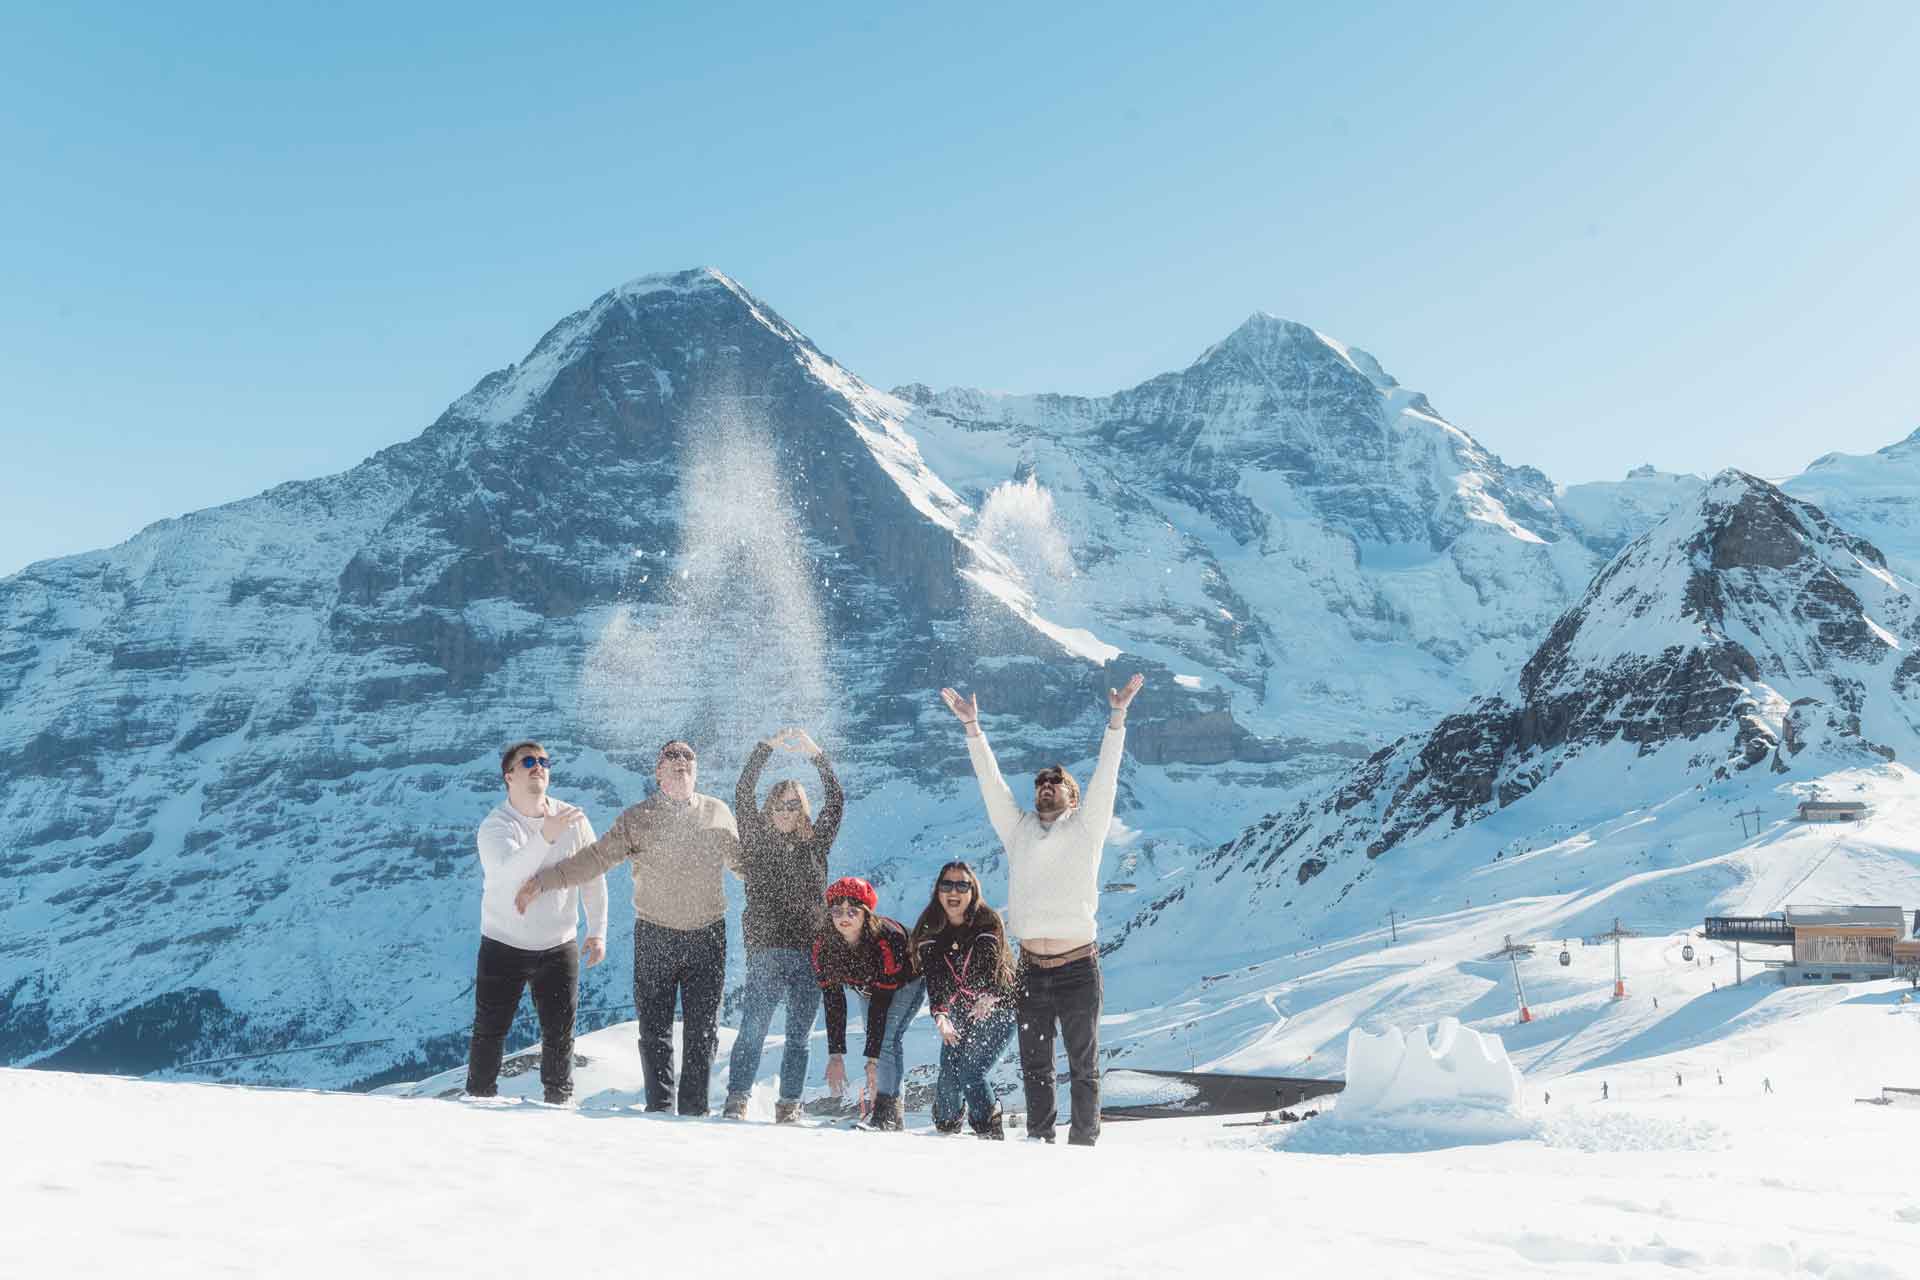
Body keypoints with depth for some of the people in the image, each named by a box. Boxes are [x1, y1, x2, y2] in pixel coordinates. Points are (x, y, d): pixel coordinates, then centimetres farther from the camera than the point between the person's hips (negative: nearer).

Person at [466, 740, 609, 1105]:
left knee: (559, 1034, 5)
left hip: (558, 948, 2)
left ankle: (559, 1100, 20)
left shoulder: (573, 821, -5)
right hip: (503, 946, -2)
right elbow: (507, 873, -34)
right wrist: (545, 838, -49)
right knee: (489, 1031, 6)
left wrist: (597, 931, 2)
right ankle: (480, 1098, 22)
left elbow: (592, 877, 6)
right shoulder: (494, 826, -14)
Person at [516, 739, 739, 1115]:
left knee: (702, 1031, 4)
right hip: (654, 936, -1)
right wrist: (543, 881, -9)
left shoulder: (718, 814, 5)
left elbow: (743, 861, 18)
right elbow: (595, 858, -2)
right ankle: (659, 1110, 11)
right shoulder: (637, 819, 0)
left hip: (708, 935, 1)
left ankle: (694, 1111, 13)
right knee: (654, 1029, 2)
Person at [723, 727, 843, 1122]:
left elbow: (836, 801, 6)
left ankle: (789, 1105, 11)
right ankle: (736, 1100, -3)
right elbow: (743, 796, -1)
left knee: (798, 1036, 5)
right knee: (753, 1029, -10)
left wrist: (817, 756, -2)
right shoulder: (756, 842, 9)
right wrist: (767, 748, -7)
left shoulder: (815, 845, 13)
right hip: (766, 950, -2)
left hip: (809, 952, 2)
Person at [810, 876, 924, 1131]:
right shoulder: (823, 944, -26)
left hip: (905, 983, -5)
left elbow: (881, 1004, -37)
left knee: (888, 1039, -20)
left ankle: (888, 1112, -18)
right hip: (866, 985, 5)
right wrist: (835, 1055, -29)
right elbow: (833, 1002, -24)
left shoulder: (887, 939, -40)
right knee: (876, 1038, -5)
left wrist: (873, 1058, -37)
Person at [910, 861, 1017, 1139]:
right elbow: (935, 979, -19)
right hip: (959, 1013, 4)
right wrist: (940, 1016, -36)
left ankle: (990, 1131, 2)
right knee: (949, 1074, -5)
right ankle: (946, 1124, 26)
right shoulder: (930, 931, -8)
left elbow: (992, 965, -29)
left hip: (997, 1009, -3)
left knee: (970, 1071, -18)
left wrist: (987, 999, -48)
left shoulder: (988, 923, -16)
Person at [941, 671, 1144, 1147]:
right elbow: (991, 781, 9)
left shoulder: (1085, 829, 6)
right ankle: (1039, 1141, 19)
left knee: (1083, 1066, 4)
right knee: (1034, 1066, 10)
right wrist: (971, 726, 2)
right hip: (1031, 969, 3)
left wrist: (1117, 718, -11)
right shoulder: (1018, 830, 13)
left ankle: (1084, 1143, 10)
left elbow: (1105, 777, -2)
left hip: (1078, 968, -3)